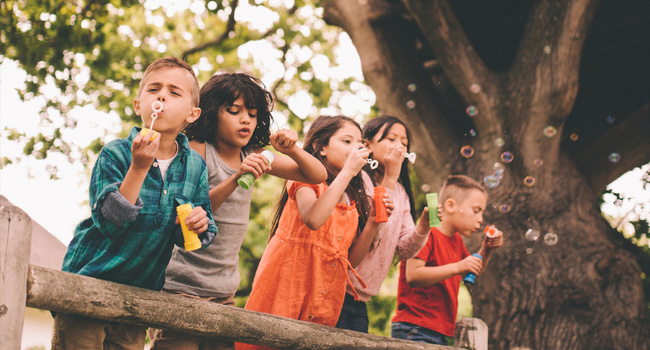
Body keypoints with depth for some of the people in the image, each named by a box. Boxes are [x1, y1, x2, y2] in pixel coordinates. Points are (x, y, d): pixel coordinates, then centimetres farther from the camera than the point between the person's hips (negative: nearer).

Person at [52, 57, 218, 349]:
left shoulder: (194, 166, 1)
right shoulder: (115, 154, -12)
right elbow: (108, 221, -23)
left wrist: (198, 224, -18)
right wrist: (139, 168, -31)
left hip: (140, 291, 4)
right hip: (89, 279, -4)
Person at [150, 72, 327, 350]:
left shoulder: (253, 158, 10)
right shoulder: (196, 151, -6)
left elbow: (318, 176, 11)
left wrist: (292, 150, -9)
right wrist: (235, 179, -29)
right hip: (180, 288, -5)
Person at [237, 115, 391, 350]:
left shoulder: (354, 200, 17)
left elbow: (351, 260, 14)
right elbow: (313, 220, -22)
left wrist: (372, 224, 0)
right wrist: (347, 172, -17)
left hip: (326, 292, 6)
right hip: (289, 278, -5)